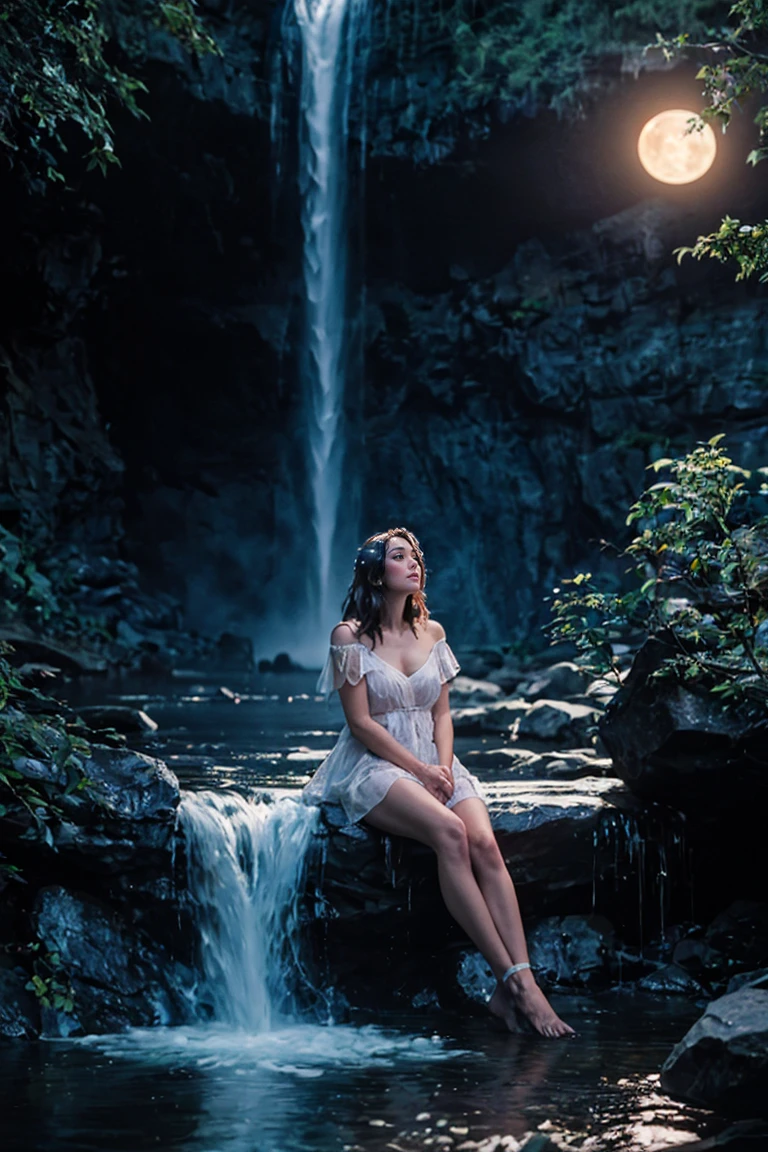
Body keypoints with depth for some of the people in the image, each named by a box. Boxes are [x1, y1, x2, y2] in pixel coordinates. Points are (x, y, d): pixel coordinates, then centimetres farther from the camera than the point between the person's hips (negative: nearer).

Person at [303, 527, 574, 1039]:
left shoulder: (431, 632, 14)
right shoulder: (350, 636, -2)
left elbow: (442, 713, 14)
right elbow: (362, 722, -8)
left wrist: (445, 767, -5)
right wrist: (421, 772, -13)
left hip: (436, 762, 5)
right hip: (375, 767, -5)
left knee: (485, 844, -26)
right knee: (449, 833, -34)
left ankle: (524, 982, -36)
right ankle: (508, 976, -35)